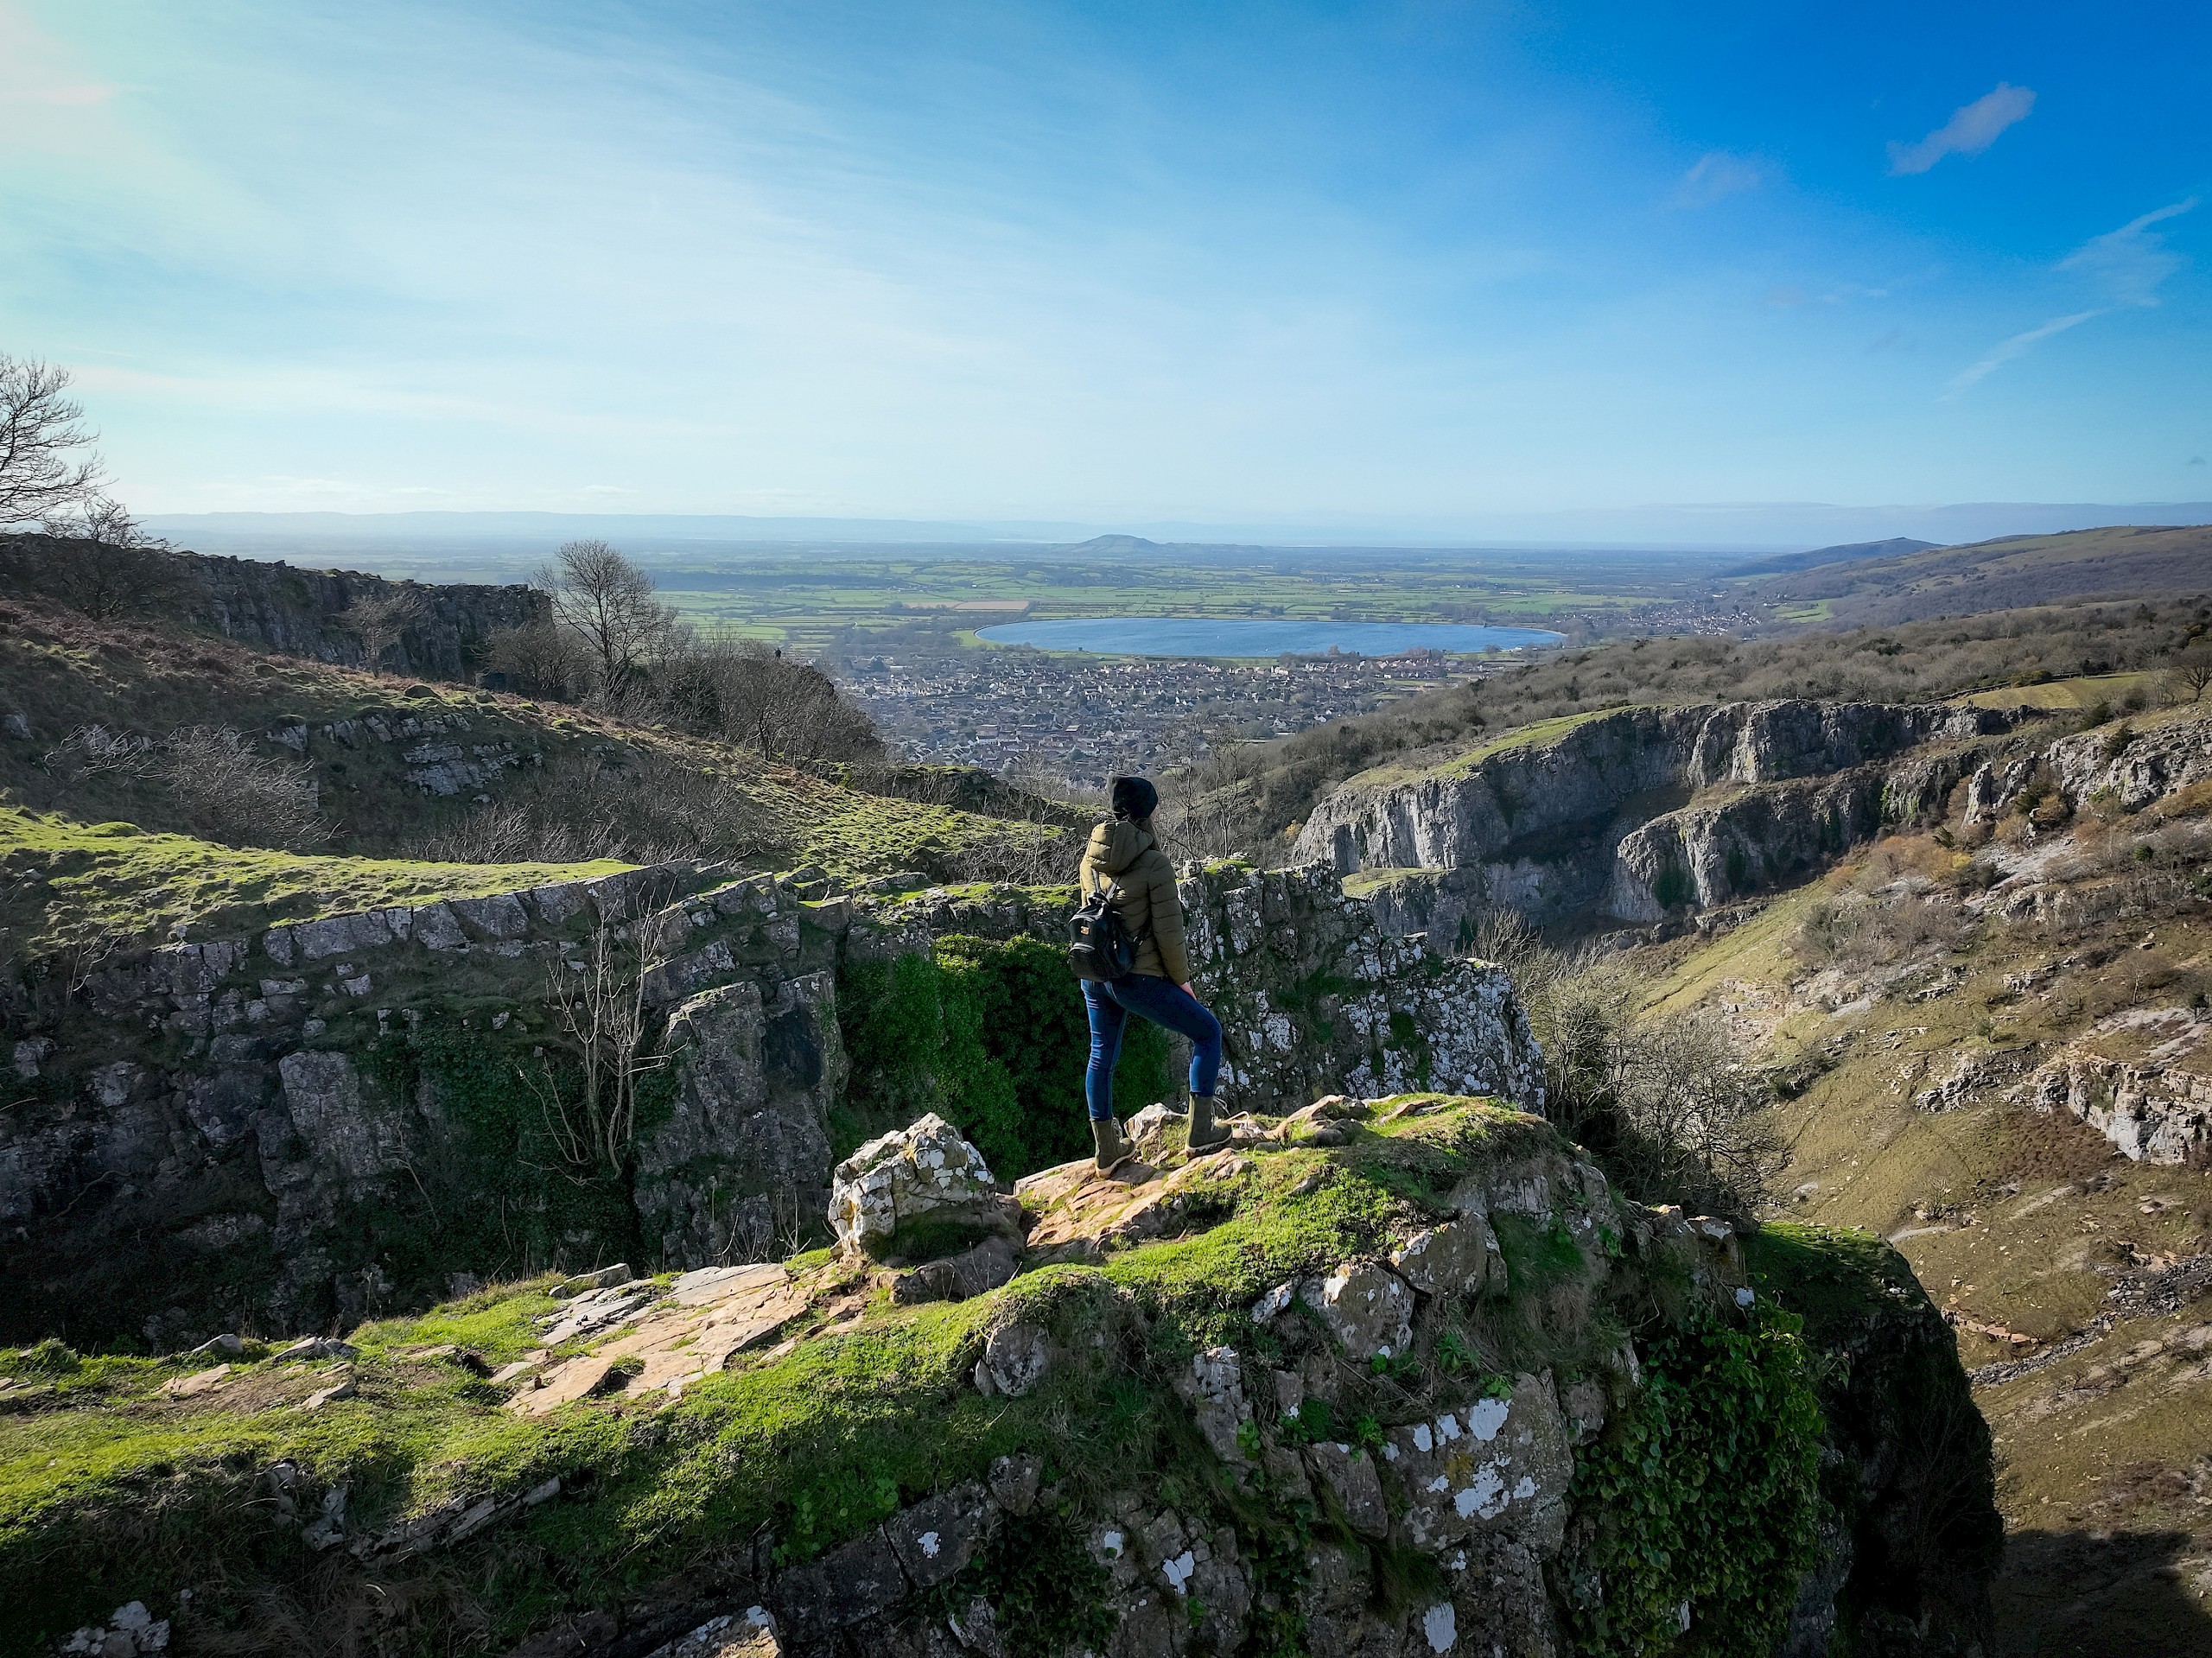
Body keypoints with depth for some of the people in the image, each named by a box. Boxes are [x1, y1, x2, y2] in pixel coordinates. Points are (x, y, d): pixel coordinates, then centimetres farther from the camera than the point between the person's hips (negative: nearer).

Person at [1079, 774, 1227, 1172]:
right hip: (1139, 980, -7)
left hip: (1095, 976, 7)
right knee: (1208, 1032, 12)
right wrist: (1182, 979, 0)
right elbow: (1168, 933, -14)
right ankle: (1201, 1132, 13)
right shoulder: (1155, 864, -17)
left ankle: (1107, 1152, 32)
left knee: (1102, 1056, 22)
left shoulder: (1091, 859, 3)